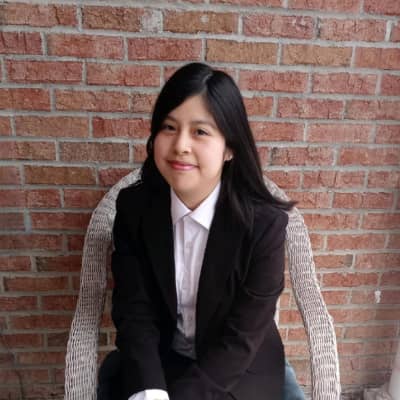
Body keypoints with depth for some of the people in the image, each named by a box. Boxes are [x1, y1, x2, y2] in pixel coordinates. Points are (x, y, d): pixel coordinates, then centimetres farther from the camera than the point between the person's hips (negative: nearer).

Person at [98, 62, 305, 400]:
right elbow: (134, 311, -10)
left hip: (238, 373, -1)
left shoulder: (265, 223, -20)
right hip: (158, 361, 2)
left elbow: (241, 339, -16)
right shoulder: (134, 206, -11)